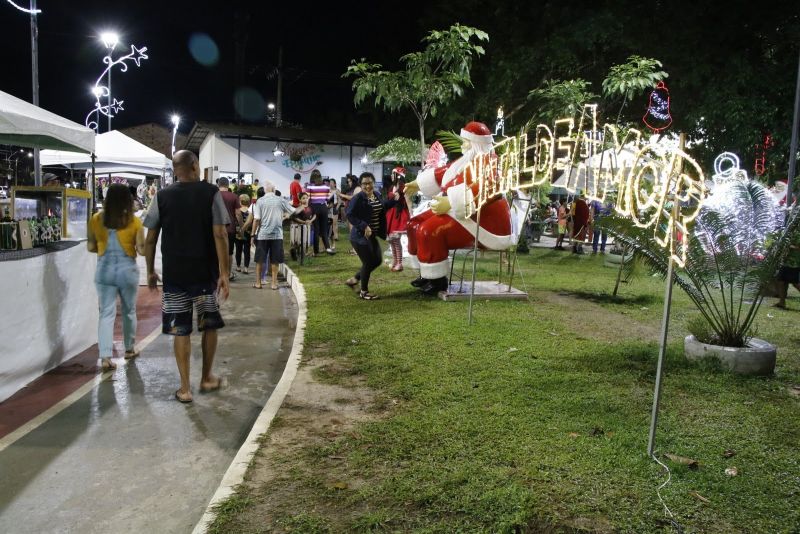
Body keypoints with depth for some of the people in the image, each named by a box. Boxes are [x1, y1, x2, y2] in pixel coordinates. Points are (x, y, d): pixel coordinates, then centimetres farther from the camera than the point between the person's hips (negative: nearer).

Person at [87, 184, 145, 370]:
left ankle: (105, 356, -4)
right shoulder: (134, 221, -8)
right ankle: (129, 348, 30)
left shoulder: (96, 220, -1)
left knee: (106, 313, 4)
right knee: (129, 311, 16)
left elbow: (90, 247, 6)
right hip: (127, 271, -1)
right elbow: (142, 250, -7)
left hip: (104, 271, 1)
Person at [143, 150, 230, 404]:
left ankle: (185, 388, 12)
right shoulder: (211, 193, -5)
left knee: (180, 330, 7)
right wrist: (224, 273, -10)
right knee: (209, 325, 16)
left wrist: (151, 271, 14)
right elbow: (220, 235, -12)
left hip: (174, 274, 1)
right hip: (206, 272, -1)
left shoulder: (162, 196, 2)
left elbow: (150, 239, 2)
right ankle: (207, 379, 27)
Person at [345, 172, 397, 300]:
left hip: (372, 235, 9)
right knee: (368, 262, -2)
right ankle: (364, 292, 15)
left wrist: (394, 200, 13)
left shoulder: (376, 195, 6)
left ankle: (354, 279, 29)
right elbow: (350, 215, -24)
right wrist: (364, 226, -30)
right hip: (360, 236, -9)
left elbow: (381, 208, 23)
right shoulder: (358, 198, -19)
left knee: (377, 261, 14)